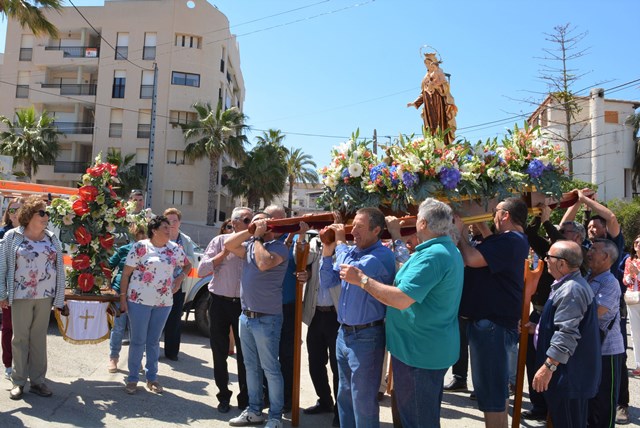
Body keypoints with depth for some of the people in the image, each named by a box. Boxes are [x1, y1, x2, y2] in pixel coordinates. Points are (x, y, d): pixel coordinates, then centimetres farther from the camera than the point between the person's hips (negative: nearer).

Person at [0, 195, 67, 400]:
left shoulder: (52, 239, 5)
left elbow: (59, 269, 5)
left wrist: (59, 299, 2)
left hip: (45, 296, 2)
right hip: (21, 296, -2)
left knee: (39, 338, 9)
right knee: (20, 337, 7)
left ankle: (37, 380, 18)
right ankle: (18, 381, 19)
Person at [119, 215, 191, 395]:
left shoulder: (174, 248, 5)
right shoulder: (140, 247, -7)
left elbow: (187, 265, 19)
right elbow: (126, 273, -5)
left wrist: (180, 277, 0)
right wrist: (123, 298, -8)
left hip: (164, 302, 4)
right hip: (139, 300, -3)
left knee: (154, 341, 13)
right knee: (138, 341, 3)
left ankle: (152, 378, 25)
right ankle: (132, 378, 18)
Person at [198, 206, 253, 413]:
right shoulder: (221, 241, 0)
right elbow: (201, 270, -4)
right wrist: (224, 253, -11)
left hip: (244, 303, 0)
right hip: (220, 302, 0)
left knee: (245, 353, 6)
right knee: (219, 351, 11)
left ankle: (245, 399, 22)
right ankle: (223, 395, 28)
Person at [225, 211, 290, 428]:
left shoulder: (279, 247, -10)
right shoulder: (250, 245, 12)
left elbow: (264, 263, -27)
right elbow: (228, 245, 0)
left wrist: (258, 237, -13)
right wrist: (249, 232, -4)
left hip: (266, 319, -8)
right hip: (246, 316, 8)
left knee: (271, 369, 1)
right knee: (251, 367, 17)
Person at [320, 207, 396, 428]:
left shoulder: (383, 255, -17)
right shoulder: (351, 251, 6)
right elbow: (327, 282, 10)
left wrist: (340, 243, -16)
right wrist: (327, 253, -5)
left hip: (366, 336, -8)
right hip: (344, 333, 8)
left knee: (363, 402, 5)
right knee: (345, 396, 21)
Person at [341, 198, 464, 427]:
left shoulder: (431, 255, -25)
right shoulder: (452, 251, 9)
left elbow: (402, 299, -30)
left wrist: (361, 279, -21)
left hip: (418, 351, -10)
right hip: (438, 349, 10)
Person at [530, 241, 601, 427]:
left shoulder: (571, 290, -23)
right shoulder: (572, 285, 14)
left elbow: (567, 334, -29)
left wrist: (548, 367, -27)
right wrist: (539, 328, 19)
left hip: (569, 376, -11)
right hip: (571, 373, 11)